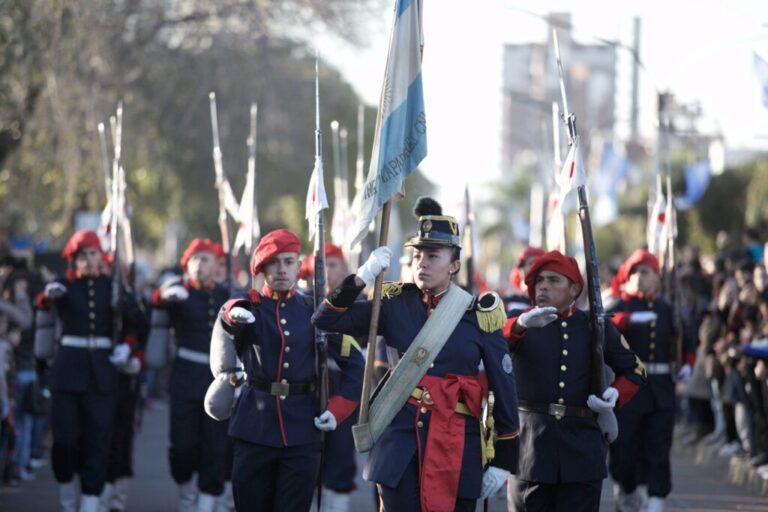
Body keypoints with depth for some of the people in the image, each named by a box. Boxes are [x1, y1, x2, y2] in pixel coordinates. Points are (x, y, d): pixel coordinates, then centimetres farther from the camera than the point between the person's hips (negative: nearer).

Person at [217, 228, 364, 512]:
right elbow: (227, 316, -23)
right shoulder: (248, 307, 2)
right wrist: (235, 313, -47)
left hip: (303, 431, 0)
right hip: (255, 431, 0)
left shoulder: (313, 311, 6)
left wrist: (338, 409, -4)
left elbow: (354, 363, 8)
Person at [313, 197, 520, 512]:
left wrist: (505, 459, 1)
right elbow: (327, 320, 4)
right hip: (402, 439, 1)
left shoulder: (480, 315, -1)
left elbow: (504, 391, 2)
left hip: (458, 446, -1)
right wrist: (363, 276, -9)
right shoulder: (395, 306, 4)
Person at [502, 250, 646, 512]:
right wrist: (521, 324, -42)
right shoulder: (519, 321, 2)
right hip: (531, 448, -1)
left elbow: (633, 370, 17)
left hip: (582, 448, 1)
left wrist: (616, 394, -4)